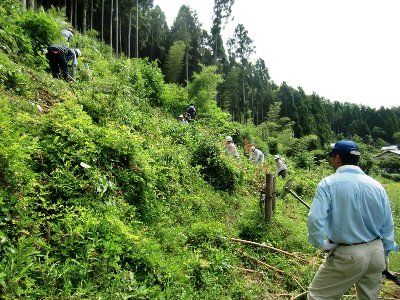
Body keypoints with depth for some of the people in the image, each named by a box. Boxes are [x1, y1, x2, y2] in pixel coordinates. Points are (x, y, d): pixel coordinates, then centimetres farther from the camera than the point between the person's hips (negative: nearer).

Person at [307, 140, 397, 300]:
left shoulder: (328, 183, -15)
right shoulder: (376, 185, 0)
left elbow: (315, 220, -24)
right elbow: (388, 225, 7)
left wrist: (321, 244, -7)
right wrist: (383, 255, 19)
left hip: (347, 255, -6)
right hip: (376, 252, 6)